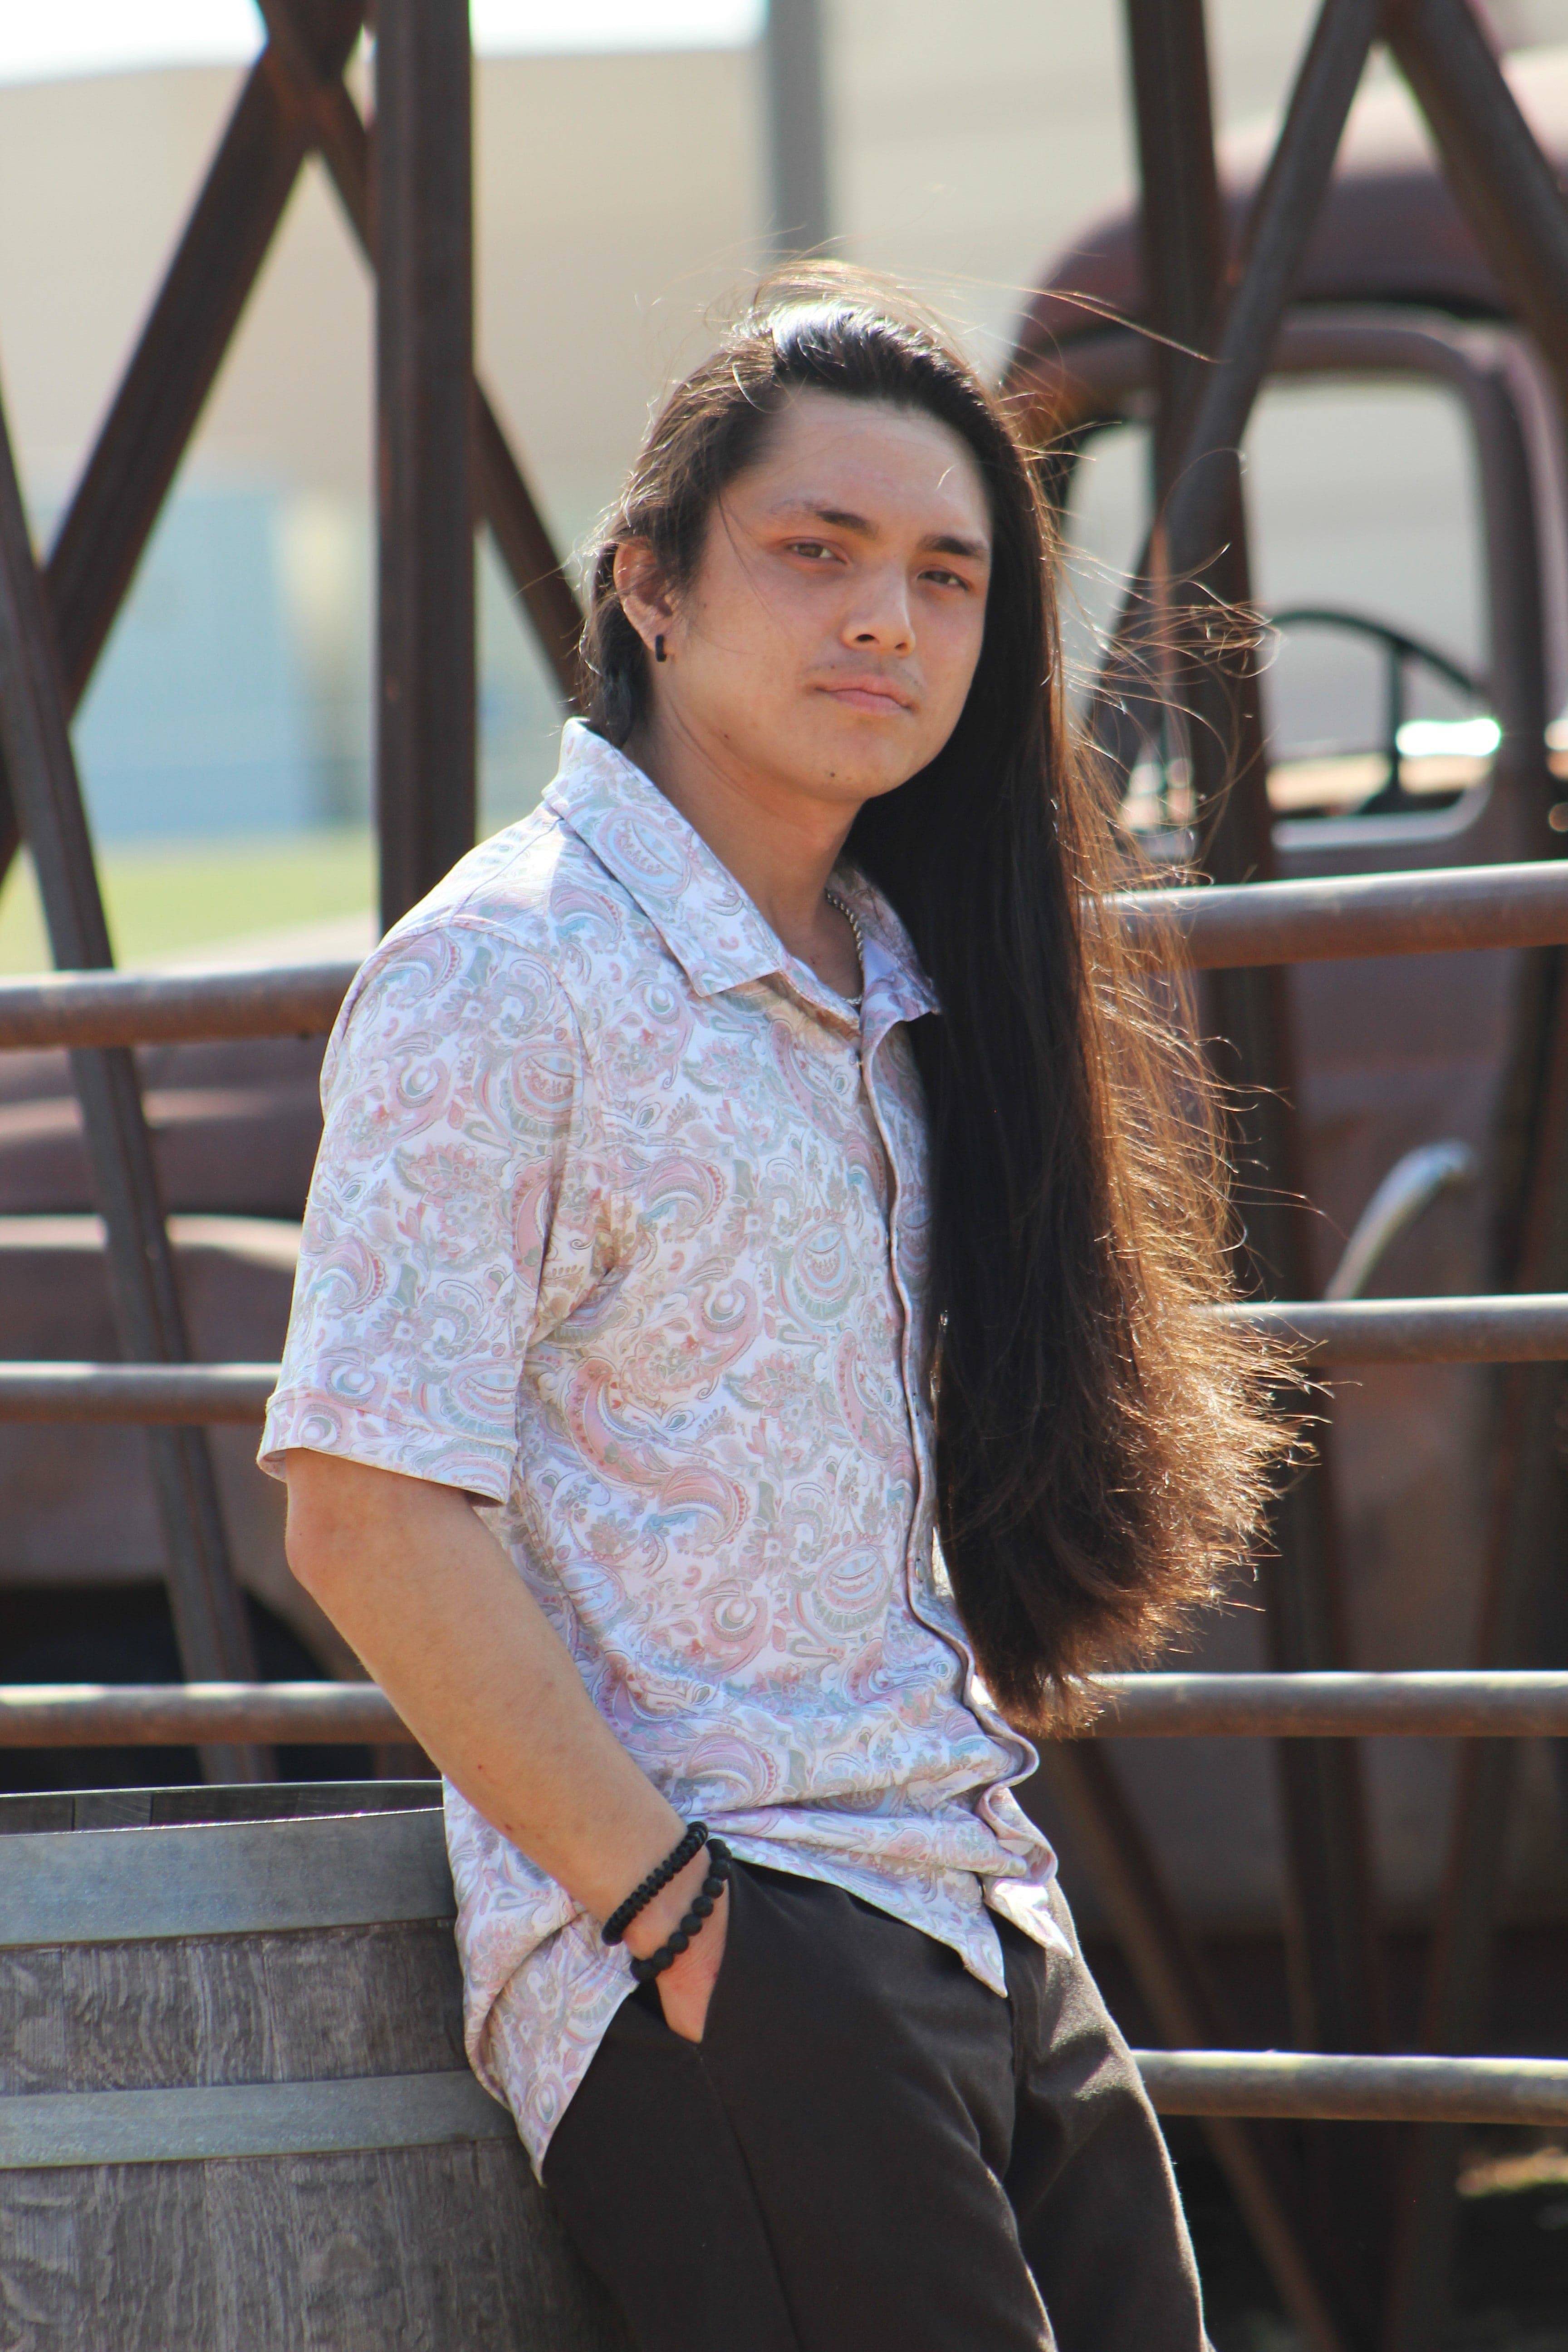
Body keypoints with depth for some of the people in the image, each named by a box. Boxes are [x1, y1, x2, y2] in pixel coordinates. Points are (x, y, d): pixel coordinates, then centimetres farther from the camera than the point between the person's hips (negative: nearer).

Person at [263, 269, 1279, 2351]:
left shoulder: (898, 988, 17)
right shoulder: (503, 977, -8)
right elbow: (372, 1516, -15)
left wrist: (986, 1863, 12)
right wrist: (670, 1913, -16)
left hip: (988, 1922, 8)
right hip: (703, 1955, -8)